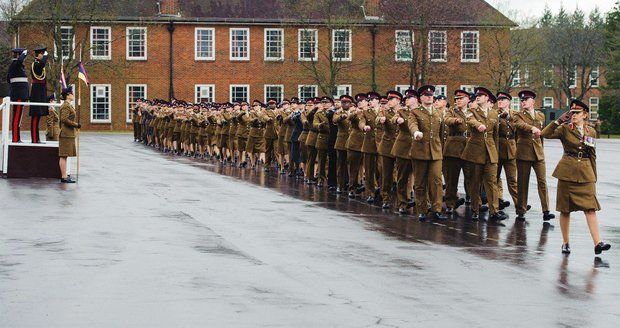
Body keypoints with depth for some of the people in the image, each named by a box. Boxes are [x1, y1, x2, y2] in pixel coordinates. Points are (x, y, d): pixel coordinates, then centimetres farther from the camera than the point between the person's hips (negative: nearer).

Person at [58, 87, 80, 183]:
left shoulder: (68, 105, 18)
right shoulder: (66, 106, -13)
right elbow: (64, 119, -23)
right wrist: (76, 124, -16)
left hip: (68, 134, 10)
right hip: (66, 134, -10)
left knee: (64, 156, 10)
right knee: (63, 156, -9)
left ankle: (64, 176, 12)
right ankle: (64, 177, -9)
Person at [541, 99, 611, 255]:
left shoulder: (591, 132, 8)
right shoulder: (565, 129, 0)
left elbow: (592, 156, 15)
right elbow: (545, 134, -15)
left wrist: (593, 177, 14)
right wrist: (559, 120, -17)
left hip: (585, 174, 2)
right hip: (567, 172, -2)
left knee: (590, 208, -8)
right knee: (565, 209, 3)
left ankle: (598, 243, -12)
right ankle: (565, 243, 13)